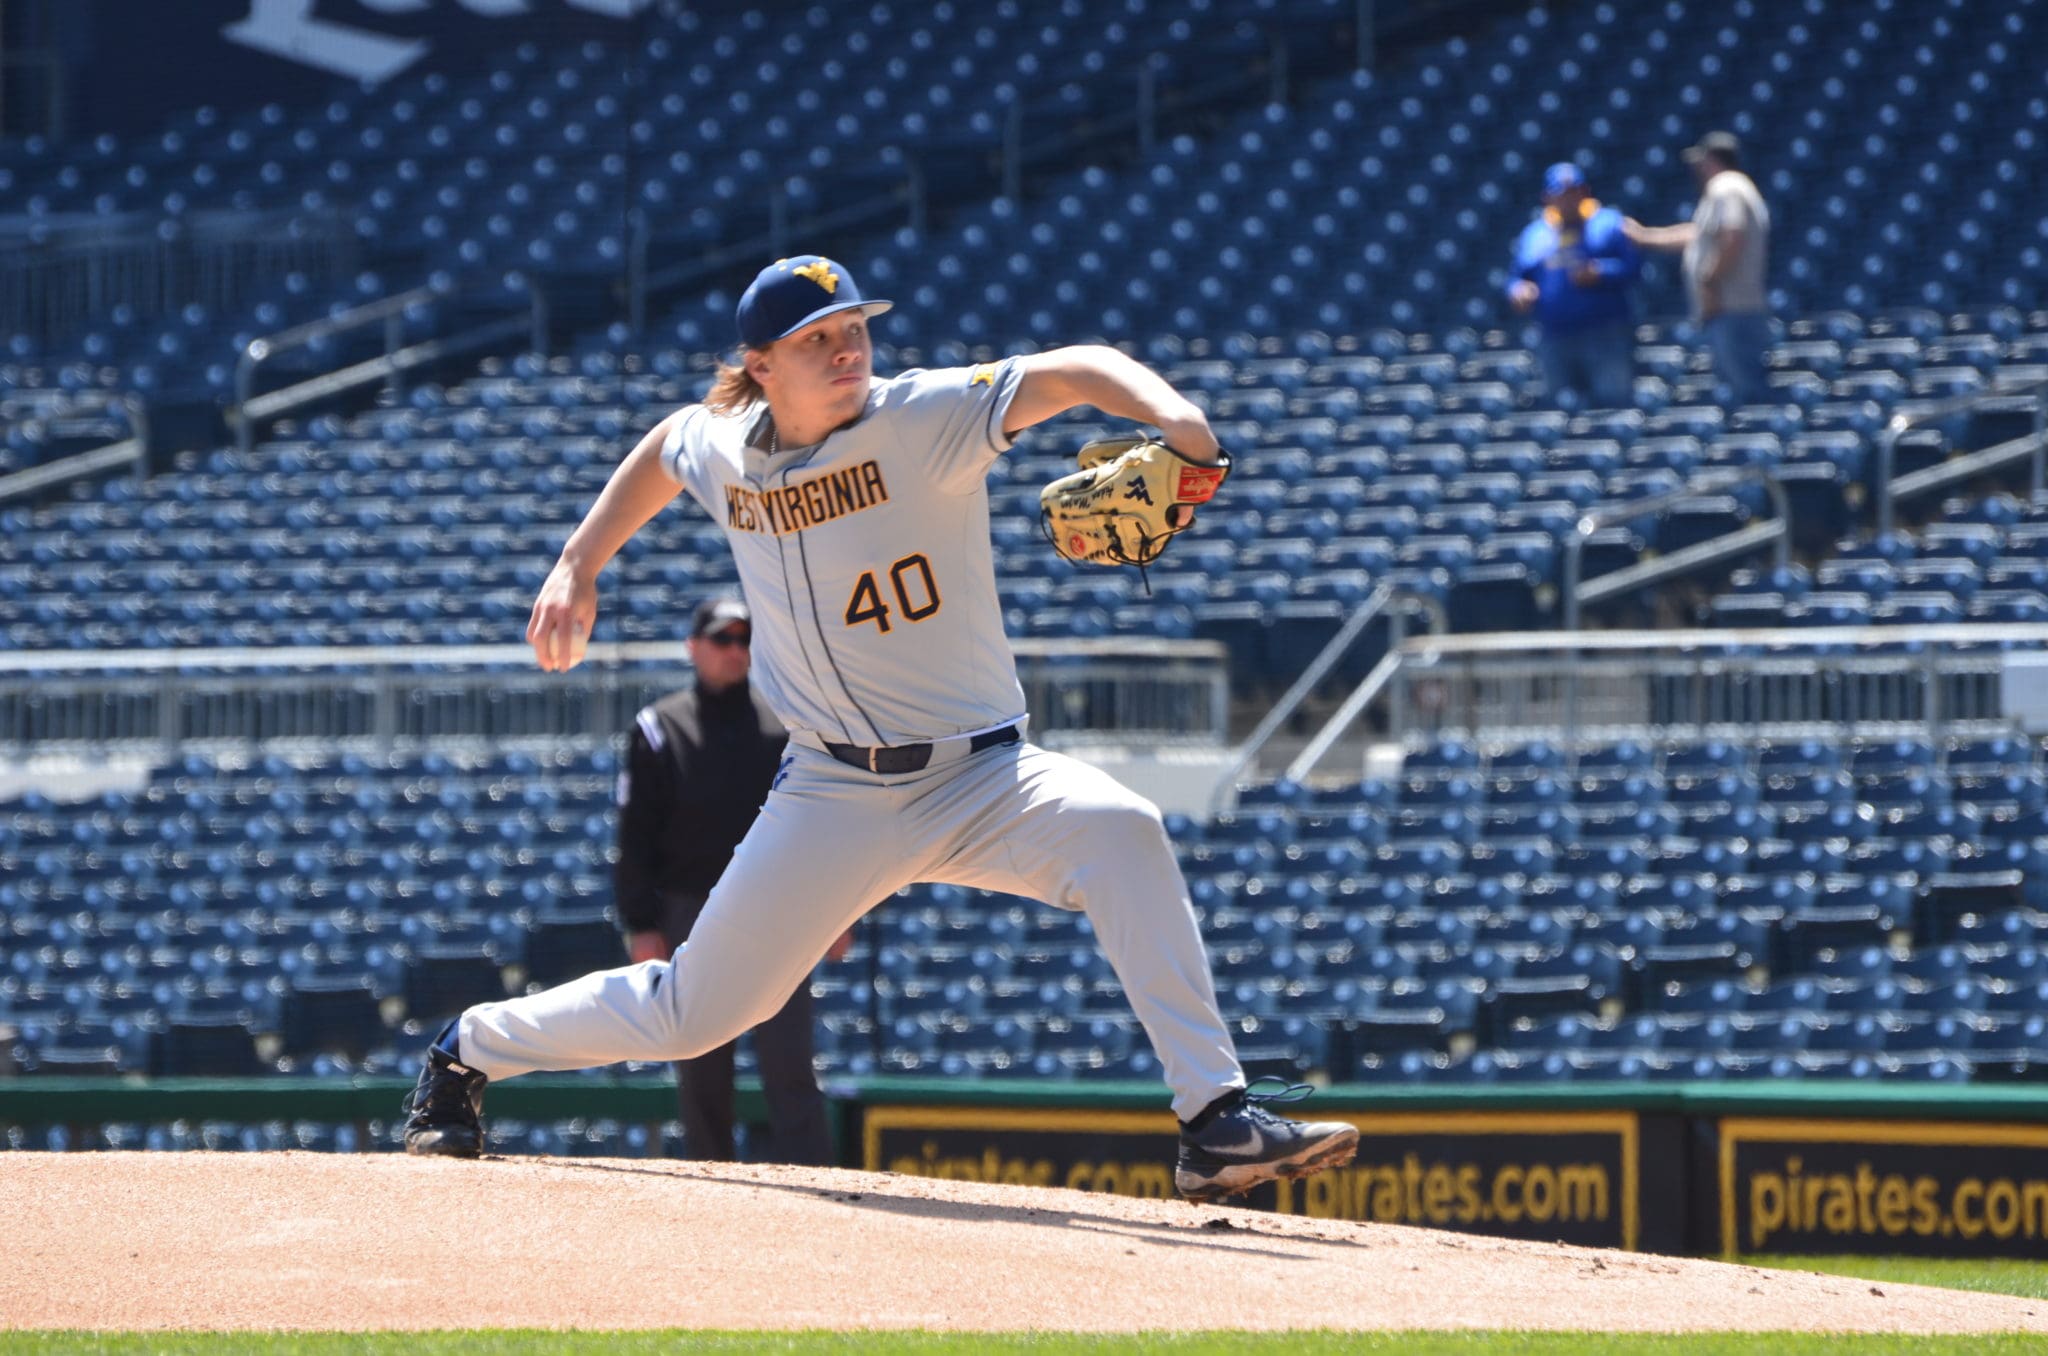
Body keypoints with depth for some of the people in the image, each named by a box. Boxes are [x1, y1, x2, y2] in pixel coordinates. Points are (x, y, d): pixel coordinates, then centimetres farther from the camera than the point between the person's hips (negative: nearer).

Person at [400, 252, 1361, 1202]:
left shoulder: (926, 418, -14)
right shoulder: (719, 450, -1)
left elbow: (1073, 372, -30)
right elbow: (661, 452, 24)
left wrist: (1175, 421, -48)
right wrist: (578, 567, 22)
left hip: (982, 778, -2)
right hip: (835, 797, 2)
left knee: (1119, 830, -33)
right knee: (688, 1015, 6)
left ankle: (1216, 1119, -34)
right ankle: (469, 1050, 36)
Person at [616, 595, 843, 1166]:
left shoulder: (784, 724, 8)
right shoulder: (658, 729, 5)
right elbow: (635, 837, 3)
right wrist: (642, 927, -5)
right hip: (691, 918, 0)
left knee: (787, 1061, -10)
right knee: (701, 1072, 4)